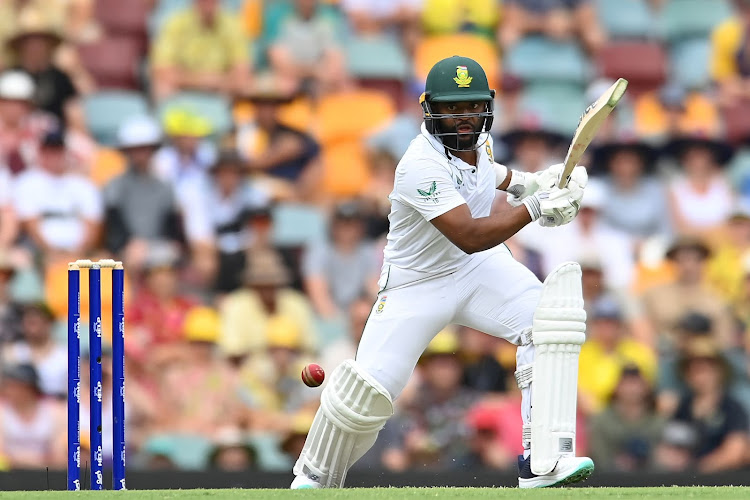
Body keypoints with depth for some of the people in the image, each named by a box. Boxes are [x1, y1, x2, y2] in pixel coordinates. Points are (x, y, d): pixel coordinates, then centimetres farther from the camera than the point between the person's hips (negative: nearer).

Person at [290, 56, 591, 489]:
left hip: (480, 270, 6)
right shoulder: (421, 167, -30)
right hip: (417, 284, -6)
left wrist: (523, 182, 2)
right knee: (369, 389, -9)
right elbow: (468, 237, -37)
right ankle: (315, 478, 19)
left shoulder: (479, 138, -6)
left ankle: (542, 463, -21)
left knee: (549, 320, -18)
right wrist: (535, 206, -39)